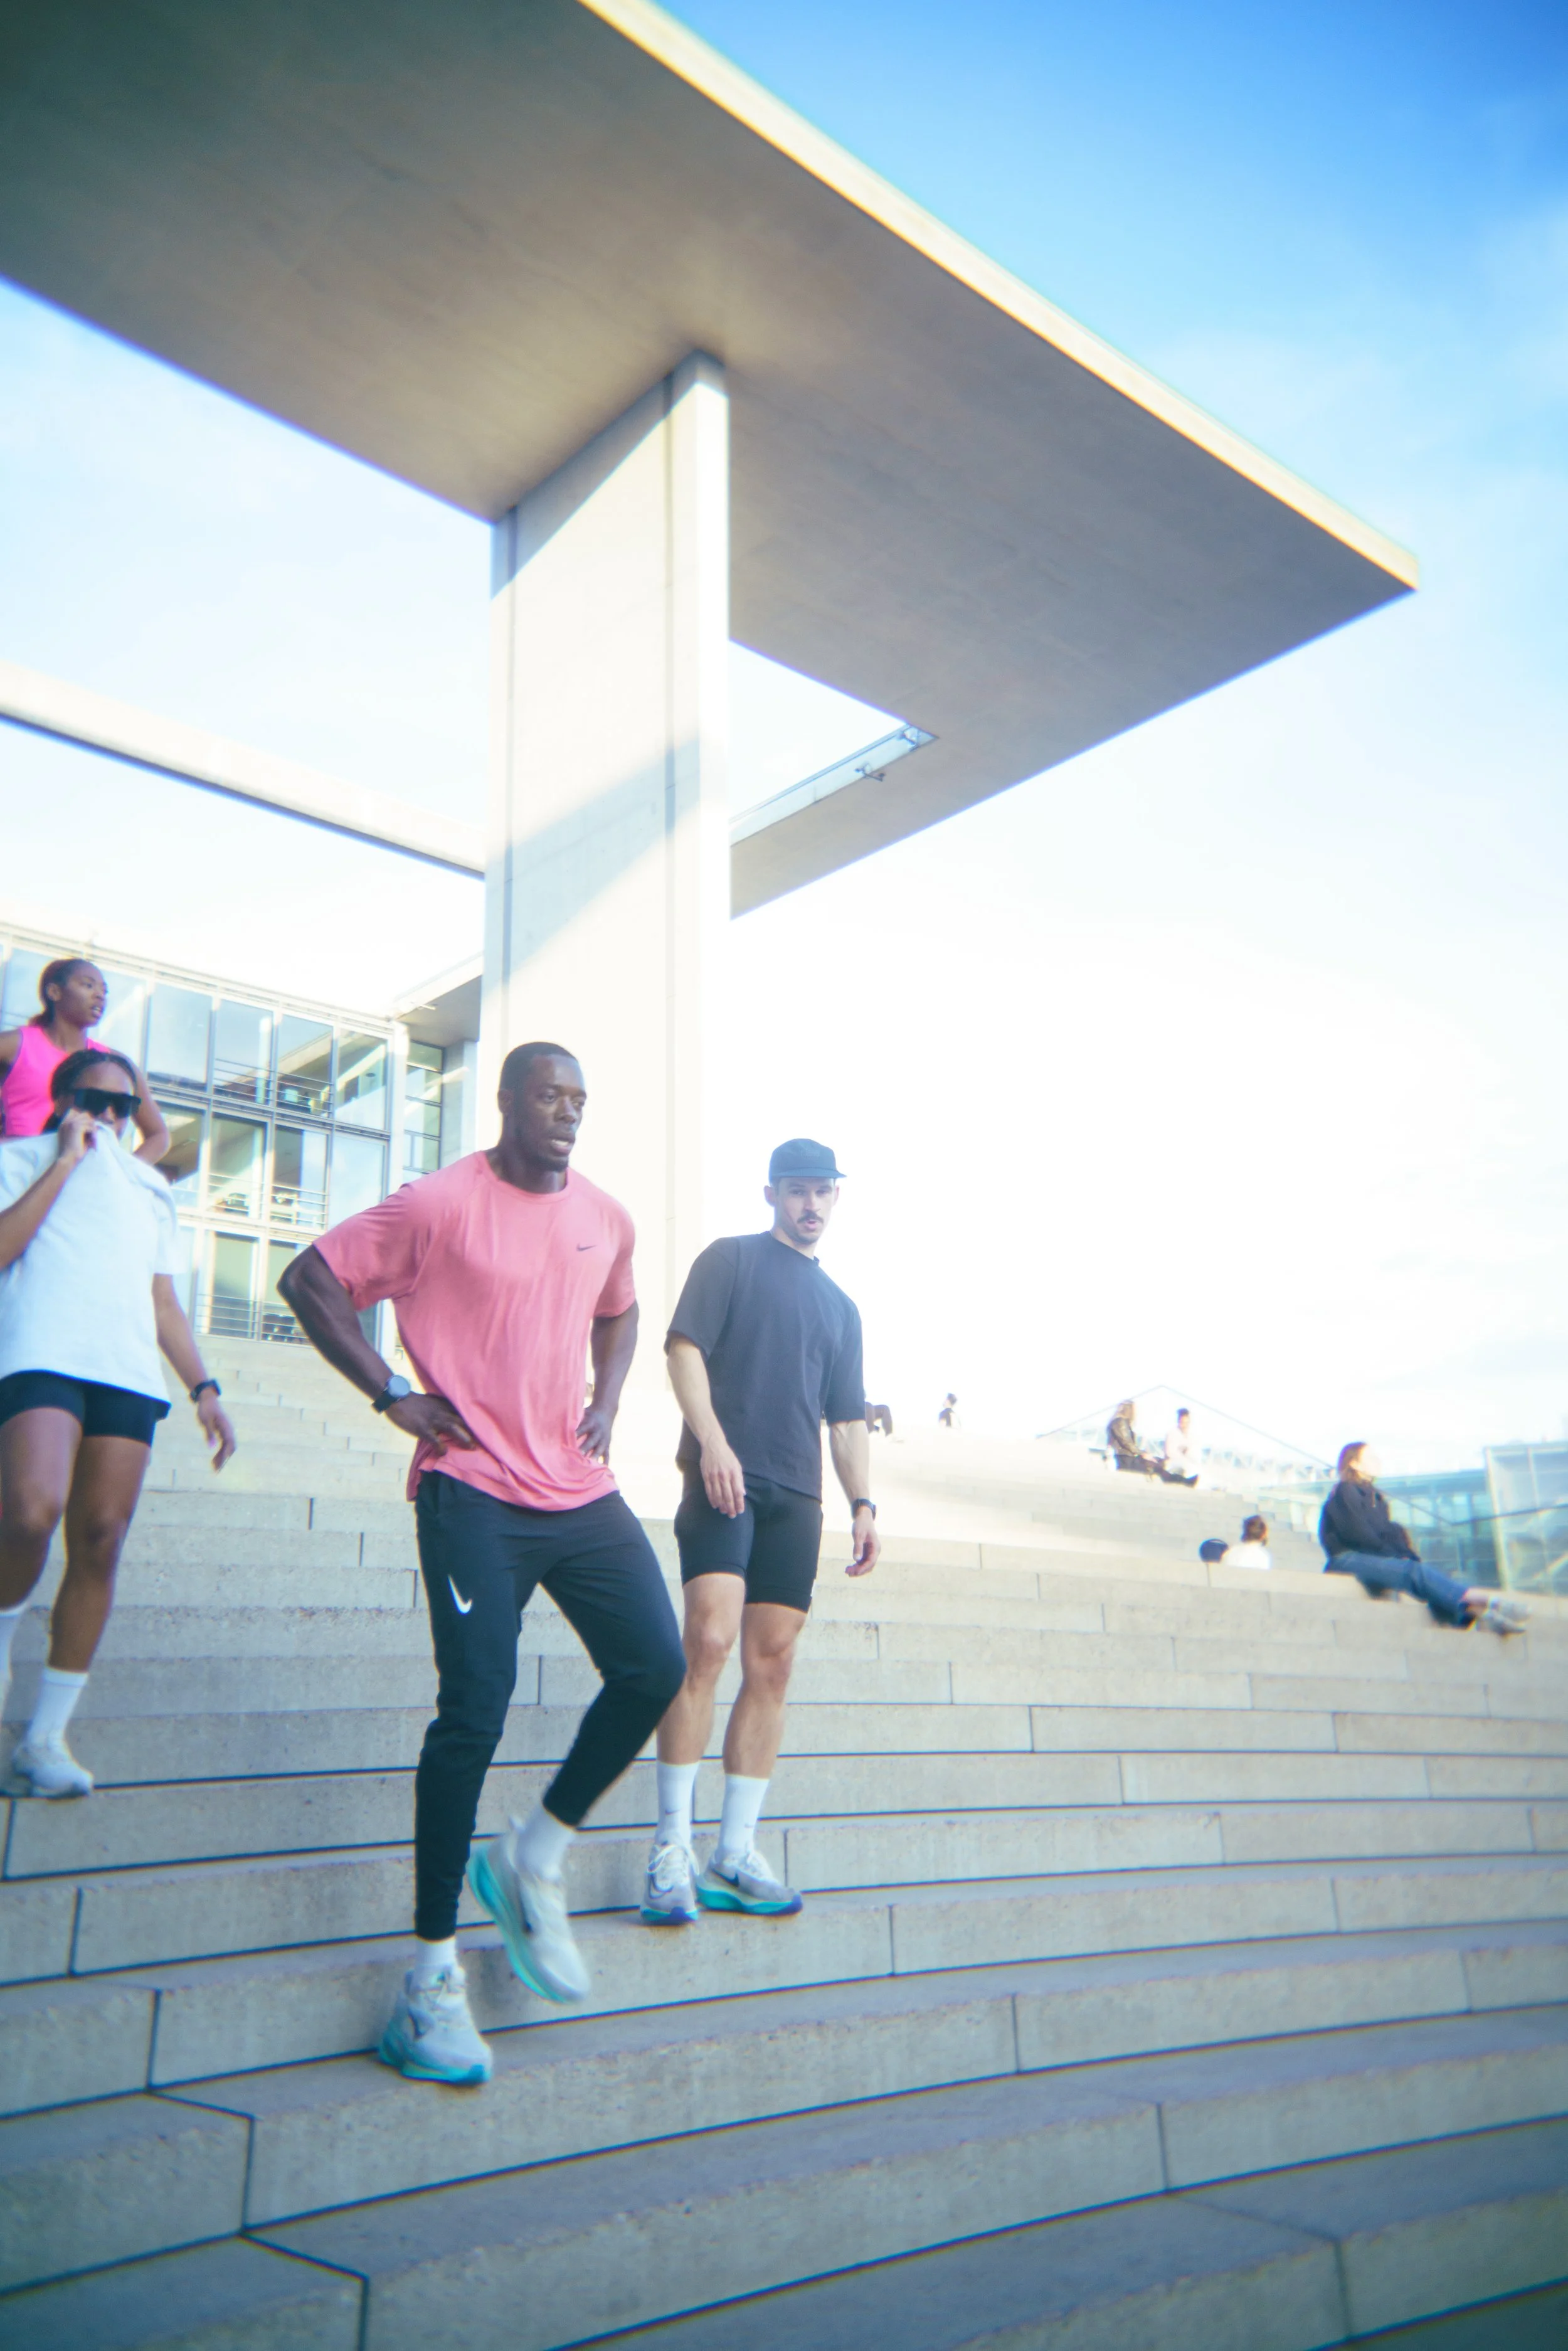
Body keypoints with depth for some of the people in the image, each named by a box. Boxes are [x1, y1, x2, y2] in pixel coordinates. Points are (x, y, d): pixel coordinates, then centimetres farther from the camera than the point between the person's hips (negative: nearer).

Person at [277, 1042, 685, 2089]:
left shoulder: (608, 1217, 10)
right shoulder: (441, 1204, -7)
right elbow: (311, 1279, -3)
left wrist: (606, 1404, 12)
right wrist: (392, 1393, -8)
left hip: (581, 1490, 6)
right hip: (475, 1490, -6)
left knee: (655, 1668, 0)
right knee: (476, 1709, -9)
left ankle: (534, 1858, 22)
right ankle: (434, 1970, 6)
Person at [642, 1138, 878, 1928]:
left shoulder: (841, 1307, 24)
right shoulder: (730, 1259, 9)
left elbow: (847, 1418, 23)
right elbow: (684, 1348, -2)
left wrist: (862, 1502, 10)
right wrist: (713, 1442, -15)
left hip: (796, 1498, 6)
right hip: (724, 1478, -5)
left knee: (771, 1664, 2)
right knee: (710, 1639, -18)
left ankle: (735, 1857, 8)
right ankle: (671, 1848, -10)